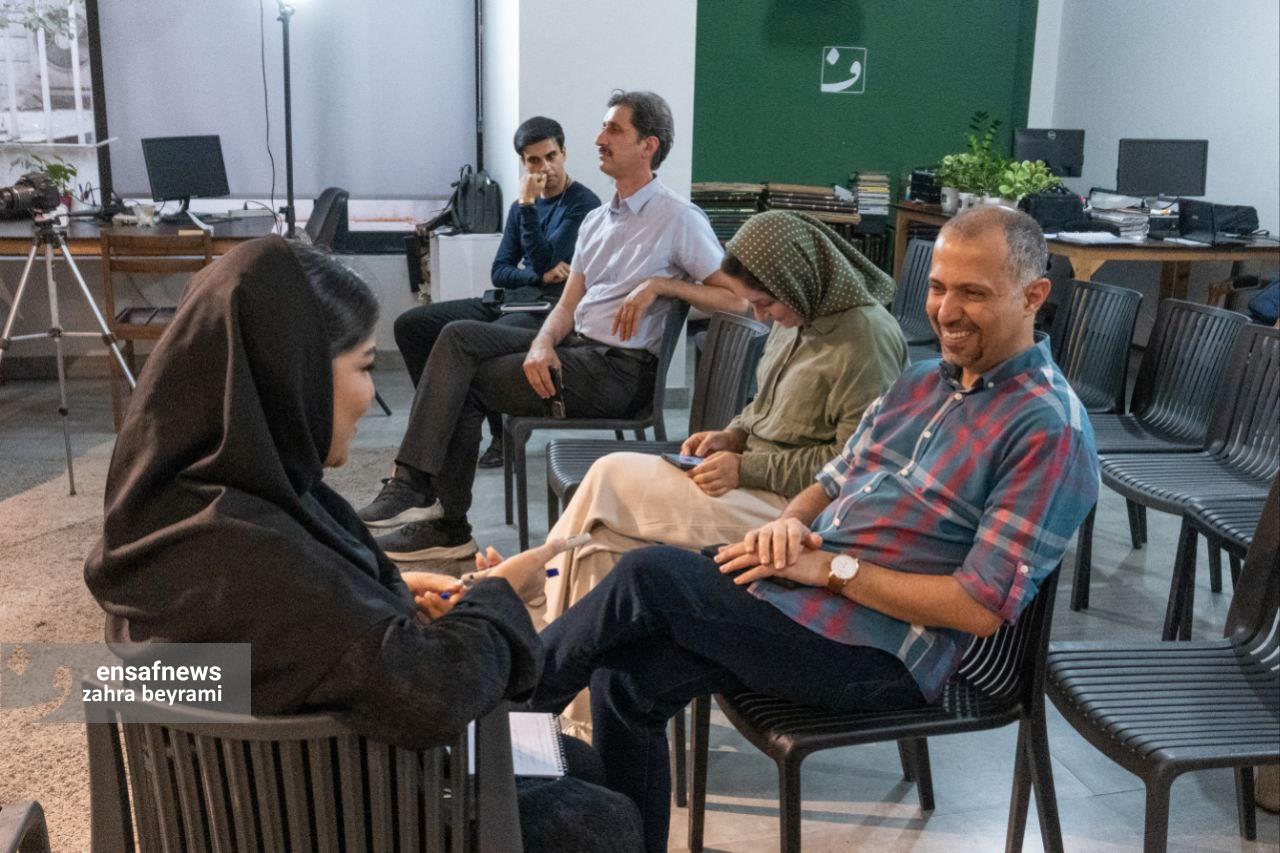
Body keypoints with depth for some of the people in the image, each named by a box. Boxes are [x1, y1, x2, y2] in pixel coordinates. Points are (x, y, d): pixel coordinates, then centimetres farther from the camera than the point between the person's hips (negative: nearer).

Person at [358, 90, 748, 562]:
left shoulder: (679, 218, -4)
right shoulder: (596, 221, 20)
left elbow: (737, 297, -9)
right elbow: (568, 305, 14)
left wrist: (660, 284, -16)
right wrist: (542, 343, -7)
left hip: (618, 371, -7)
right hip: (571, 347, 8)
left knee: (465, 385, -13)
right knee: (459, 337, -13)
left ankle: (449, 527, -3)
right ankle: (415, 481, -19)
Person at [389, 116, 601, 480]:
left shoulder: (583, 204, -4)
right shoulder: (521, 206, 18)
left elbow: (545, 260, -14)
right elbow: (499, 271, 11)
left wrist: (528, 204, -15)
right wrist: (540, 276, -8)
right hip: (510, 300, 8)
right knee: (409, 325, -3)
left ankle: (501, 434, -12)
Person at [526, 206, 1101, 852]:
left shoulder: (1050, 431, -13)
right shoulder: (921, 380, 13)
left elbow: (983, 609, -17)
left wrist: (832, 568, -18)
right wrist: (789, 523, -5)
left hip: (877, 659, -8)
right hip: (791, 594, 8)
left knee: (651, 575, -20)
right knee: (626, 676, -9)